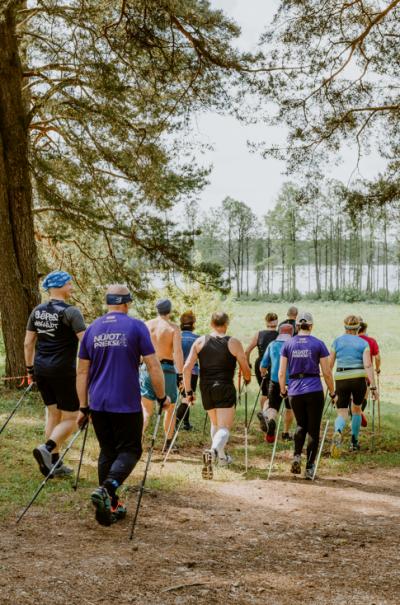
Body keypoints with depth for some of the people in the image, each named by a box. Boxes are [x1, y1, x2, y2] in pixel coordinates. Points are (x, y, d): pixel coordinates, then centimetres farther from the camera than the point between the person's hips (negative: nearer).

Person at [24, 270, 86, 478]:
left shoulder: (37, 311, 8)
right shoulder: (70, 312, -12)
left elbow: (28, 343, 12)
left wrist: (30, 369, 20)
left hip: (42, 370, 7)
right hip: (63, 372, -7)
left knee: (53, 415, 15)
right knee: (70, 418, 4)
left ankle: (54, 464, 15)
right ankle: (46, 448, -19)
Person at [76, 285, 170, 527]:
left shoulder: (92, 329, 8)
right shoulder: (136, 327, -5)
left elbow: (83, 372, 9)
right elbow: (154, 366, -8)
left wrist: (83, 407, 15)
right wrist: (162, 398, 4)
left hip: (98, 404, 4)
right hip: (127, 405, -4)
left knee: (107, 453, 14)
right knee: (129, 451, 5)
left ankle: (111, 506, 15)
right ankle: (107, 489, -19)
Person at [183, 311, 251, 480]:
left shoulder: (199, 342, 3)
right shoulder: (234, 343, -4)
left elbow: (187, 367, -3)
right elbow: (245, 369, -1)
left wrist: (188, 391, 4)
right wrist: (247, 379, 22)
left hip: (206, 389, 4)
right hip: (225, 389, -4)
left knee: (215, 423, 26)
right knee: (224, 427, -5)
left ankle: (222, 457, 36)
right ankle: (213, 451, -34)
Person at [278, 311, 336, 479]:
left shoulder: (288, 344, 2)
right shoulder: (318, 344, -3)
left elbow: (281, 373, 1)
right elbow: (327, 373, -2)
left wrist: (283, 391, 16)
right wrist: (332, 393, 9)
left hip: (294, 392, 2)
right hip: (314, 391, -2)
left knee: (301, 425, 21)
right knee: (313, 429, 6)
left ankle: (297, 455, -1)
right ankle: (309, 468, 4)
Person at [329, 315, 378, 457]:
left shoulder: (337, 341, 5)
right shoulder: (363, 343, 1)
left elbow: (329, 364, 5)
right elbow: (367, 365, -10)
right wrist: (373, 387, -10)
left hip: (341, 380, 0)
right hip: (359, 379, 0)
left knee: (342, 413, 1)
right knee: (356, 410, 23)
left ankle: (338, 432, -33)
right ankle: (354, 443, 26)